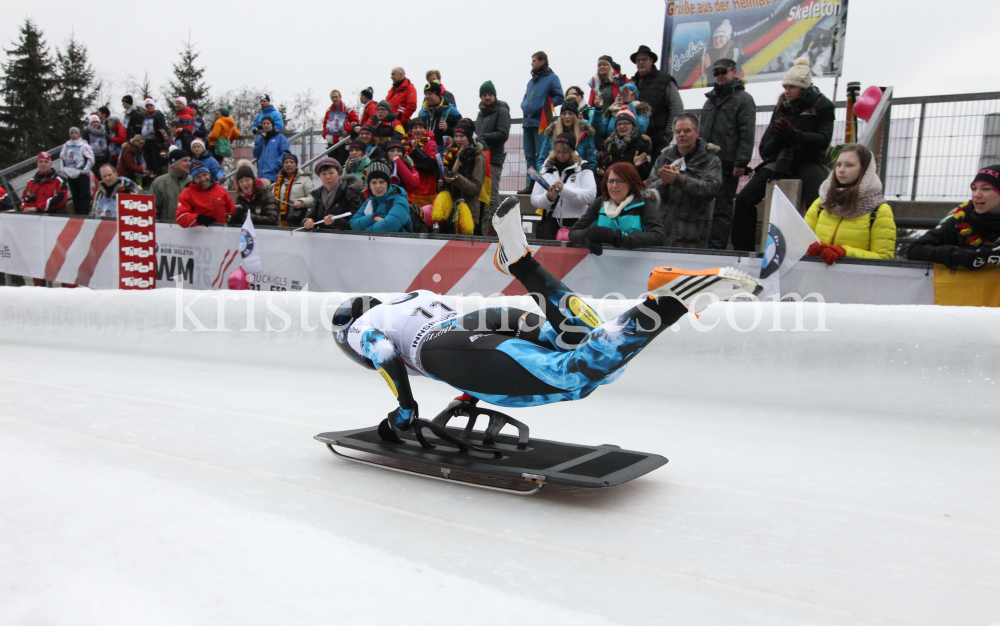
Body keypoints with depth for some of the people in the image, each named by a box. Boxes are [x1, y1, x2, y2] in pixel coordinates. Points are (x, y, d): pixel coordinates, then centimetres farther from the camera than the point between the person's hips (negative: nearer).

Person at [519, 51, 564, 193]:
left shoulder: (552, 77, 0)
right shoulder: (531, 81, 22)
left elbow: (559, 98, -7)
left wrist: (544, 107, -15)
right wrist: (524, 105, 9)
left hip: (541, 123, -8)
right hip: (527, 122, 8)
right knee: (529, 155, 8)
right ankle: (530, 185, 12)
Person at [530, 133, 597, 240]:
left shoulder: (584, 170, 6)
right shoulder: (546, 170, 15)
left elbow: (590, 196, -11)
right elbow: (534, 200, 9)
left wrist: (564, 189, -20)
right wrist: (548, 198, -13)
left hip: (576, 223, -2)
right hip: (551, 222, 2)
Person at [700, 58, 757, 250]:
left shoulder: (743, 99, -1)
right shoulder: (711, 99, 21)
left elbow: (747, 134, -9)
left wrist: (741, 162, -17)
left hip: (727, 164, -7)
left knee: (723, 208, -2)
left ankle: (717, 248, 0)